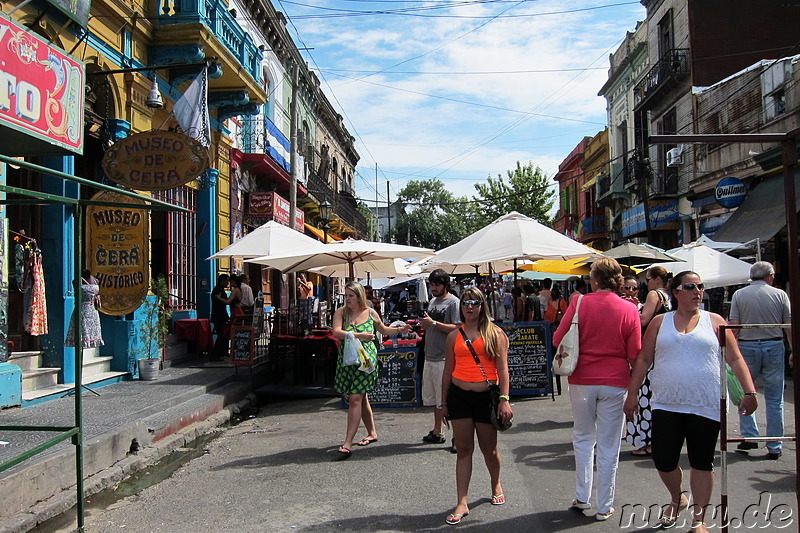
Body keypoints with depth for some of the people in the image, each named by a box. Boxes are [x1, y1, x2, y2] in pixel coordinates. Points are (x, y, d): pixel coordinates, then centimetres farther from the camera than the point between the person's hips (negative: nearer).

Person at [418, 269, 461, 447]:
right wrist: (424, 324, 3)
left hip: (446, 358, -8)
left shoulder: (453, 302, -8)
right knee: (435, 398, 14)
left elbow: (457, 328, -18)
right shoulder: (432, 302, 17)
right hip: (430, 357, 8)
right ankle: (437, 432, 23)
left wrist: (433, 323, -18)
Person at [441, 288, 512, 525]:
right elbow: (448, 371, 13)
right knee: (463, 449, 4)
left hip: (486, 396, -2)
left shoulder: (495, 334, 1)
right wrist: (444, 403, 13)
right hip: (459, 396, 2)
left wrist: (504, 400, -13)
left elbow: (502, 369, -4)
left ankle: (496, 485, 40)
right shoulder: (454, 336, 9)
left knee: (489, 449, 11)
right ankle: (462, 503, 8)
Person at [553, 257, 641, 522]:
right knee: (608, 445, 9)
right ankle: (604, 507, 17)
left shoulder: (580, 303, -8)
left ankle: (582, 497, 21)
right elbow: (635, 354, -5)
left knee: (583, 438, 19)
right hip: (615, 383, 0)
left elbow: (558, 339, -3)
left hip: (582, 381, 0)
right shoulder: (629, 309, -6)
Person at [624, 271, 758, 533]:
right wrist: (632, 394, 4)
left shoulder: (715, 322, 5)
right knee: (663, 460, 0)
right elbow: (643, 359, 8)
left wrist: (750, 392, -7)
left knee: (702, 463, 5)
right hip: (666, 405, 1)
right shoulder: (660, 322, 7)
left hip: (706, 406, -1)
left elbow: (735, 359, 4)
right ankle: (677, 498, 31)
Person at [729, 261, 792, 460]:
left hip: (747, 347, 0)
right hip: (774, 347, 0)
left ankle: (749, 437, 8)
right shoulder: (780, 295, 1)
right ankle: (774, 447, 11)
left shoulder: (739, 295, 1)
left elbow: (733, 327, -4)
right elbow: (790, 326, 0)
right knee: (774, 399, 7)